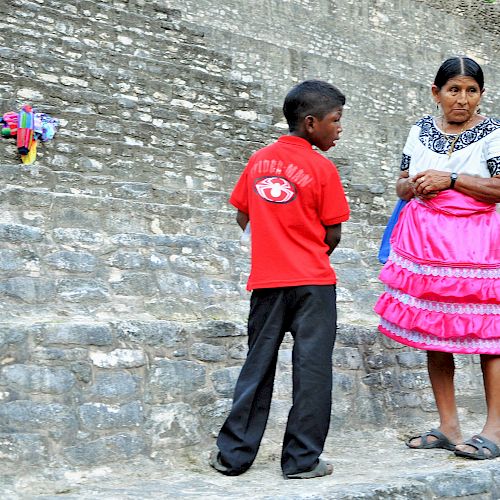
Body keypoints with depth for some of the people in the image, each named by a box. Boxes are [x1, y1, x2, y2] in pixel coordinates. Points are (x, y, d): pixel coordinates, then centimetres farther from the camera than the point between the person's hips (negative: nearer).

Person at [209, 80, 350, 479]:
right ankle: (303, 459, 8)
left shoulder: (258, 161, 6)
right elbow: (333, 236, -6)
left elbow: (243, 218, 12)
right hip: (313, 282, -5)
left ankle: (233, 454, 15)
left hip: (266, 280, 5)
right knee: (311, 368, 4)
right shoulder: (322, 168, -8)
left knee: (258, 365, 12)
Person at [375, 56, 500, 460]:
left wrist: (450, 179, -14)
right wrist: (414, 186, -3)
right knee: (433, 330, 5)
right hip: (426, 241, 5)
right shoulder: (421, 131, 14)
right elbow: (401, 184, 19)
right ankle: (448, 427, 13)